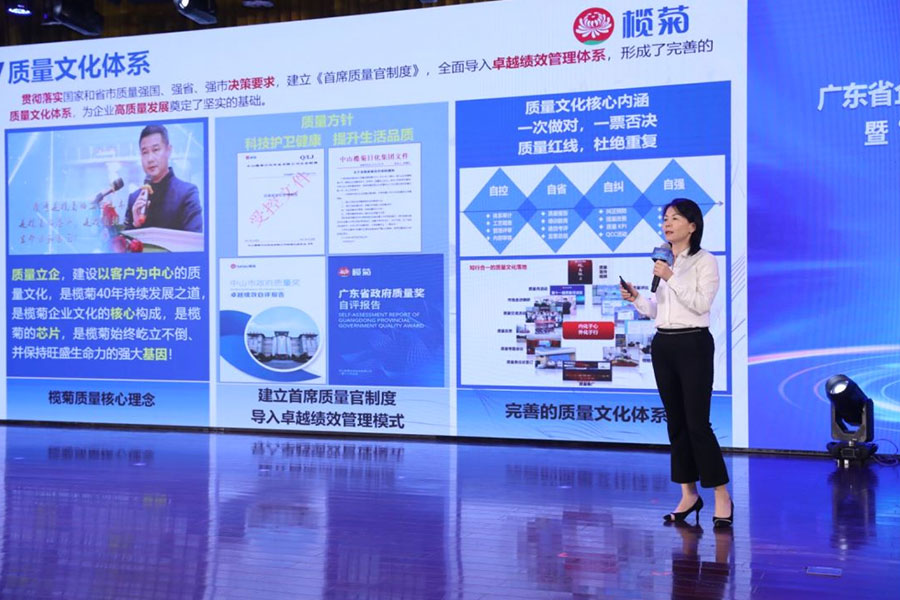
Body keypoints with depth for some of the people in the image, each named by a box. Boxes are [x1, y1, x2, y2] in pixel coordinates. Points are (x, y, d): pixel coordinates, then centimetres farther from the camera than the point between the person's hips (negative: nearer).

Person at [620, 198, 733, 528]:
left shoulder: (705, 261, -6)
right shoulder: (662, 261, 13)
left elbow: (701, 303, -18)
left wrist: (671, 278, -21)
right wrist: (636, 298, 0)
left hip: (693, 345, -7)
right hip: (663, 345, 7)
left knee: (698, 423, -8)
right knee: (676, 422, 8)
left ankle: (722, 495, 2)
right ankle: (688, 494, 16)